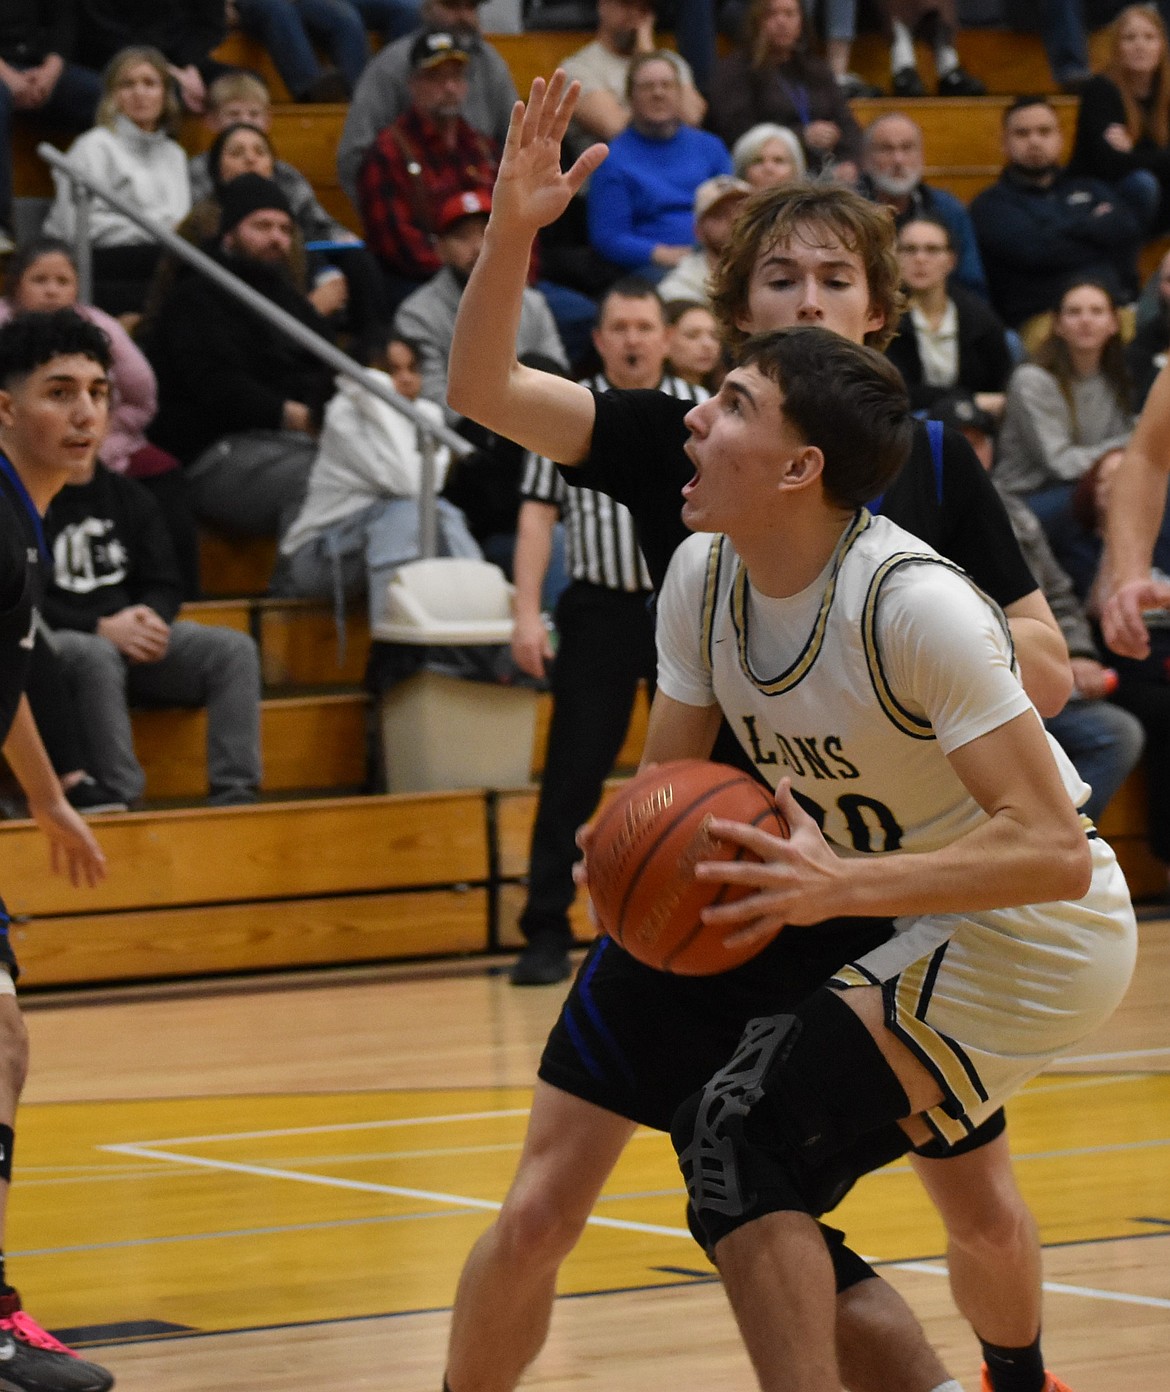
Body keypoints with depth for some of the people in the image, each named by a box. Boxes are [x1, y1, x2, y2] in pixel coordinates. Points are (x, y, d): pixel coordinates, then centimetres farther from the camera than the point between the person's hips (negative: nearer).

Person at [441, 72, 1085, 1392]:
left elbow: (1049, 674, -1)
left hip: (884, 884, 1)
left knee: (984, 1212, 7)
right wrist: (512, 227, -31)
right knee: (538, 1210, -6)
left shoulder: (931, 465, -1)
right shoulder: (680, 443, -3)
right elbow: (480, 388, -16)